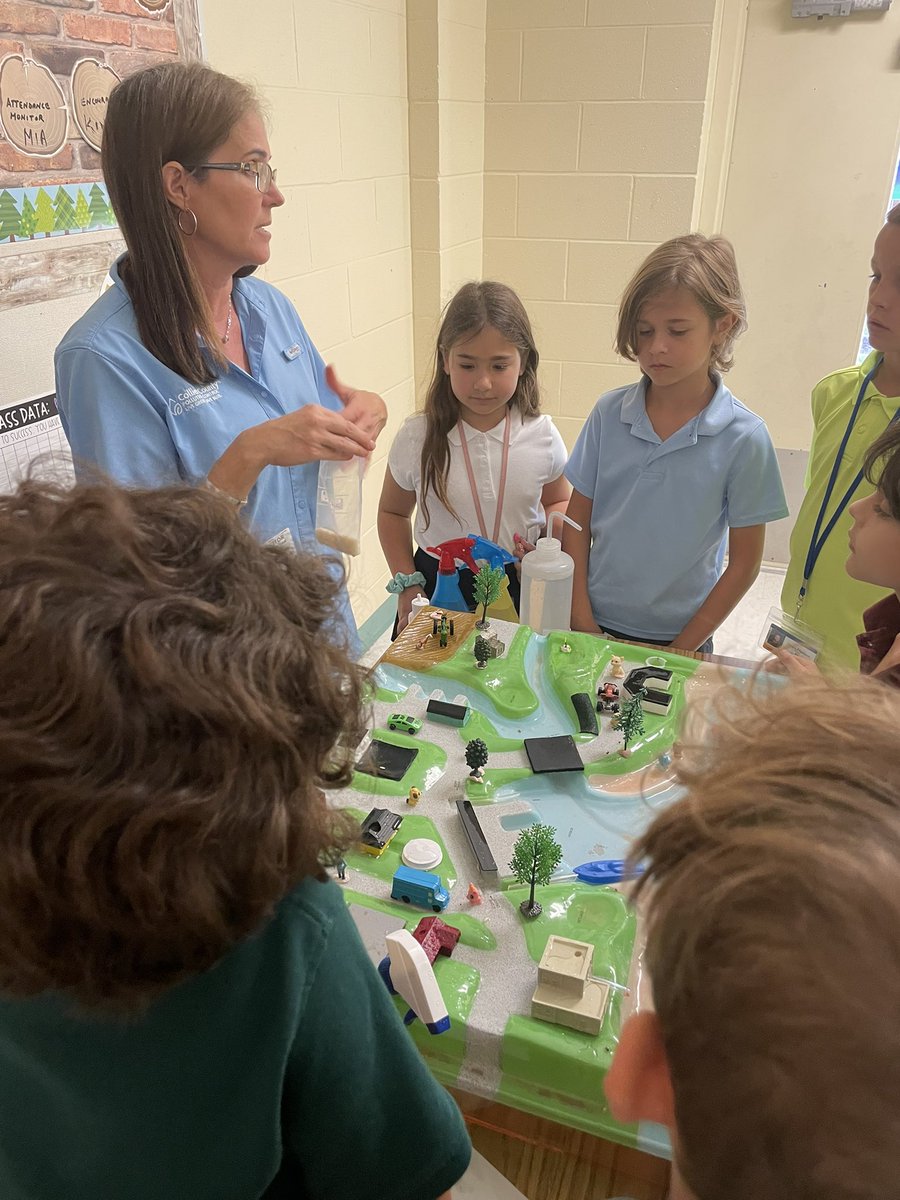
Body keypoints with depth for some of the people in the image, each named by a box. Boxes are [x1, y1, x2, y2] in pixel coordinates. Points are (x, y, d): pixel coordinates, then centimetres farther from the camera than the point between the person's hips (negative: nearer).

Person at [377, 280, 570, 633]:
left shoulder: (542, 435, -8)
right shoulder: (417, 437, -10)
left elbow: (558, 502, 11)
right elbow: (393, 512, 6)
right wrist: (407, 584, -4)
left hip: (519, 589, 1)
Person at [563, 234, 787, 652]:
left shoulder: (744, 438, -13)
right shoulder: (609, 413, -7)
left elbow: (744, 563, -7)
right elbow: (578, 520, -1)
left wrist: (683, 648, -9)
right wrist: (581, 618, -6)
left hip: (679, 637, -1)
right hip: (596, 624, 2)